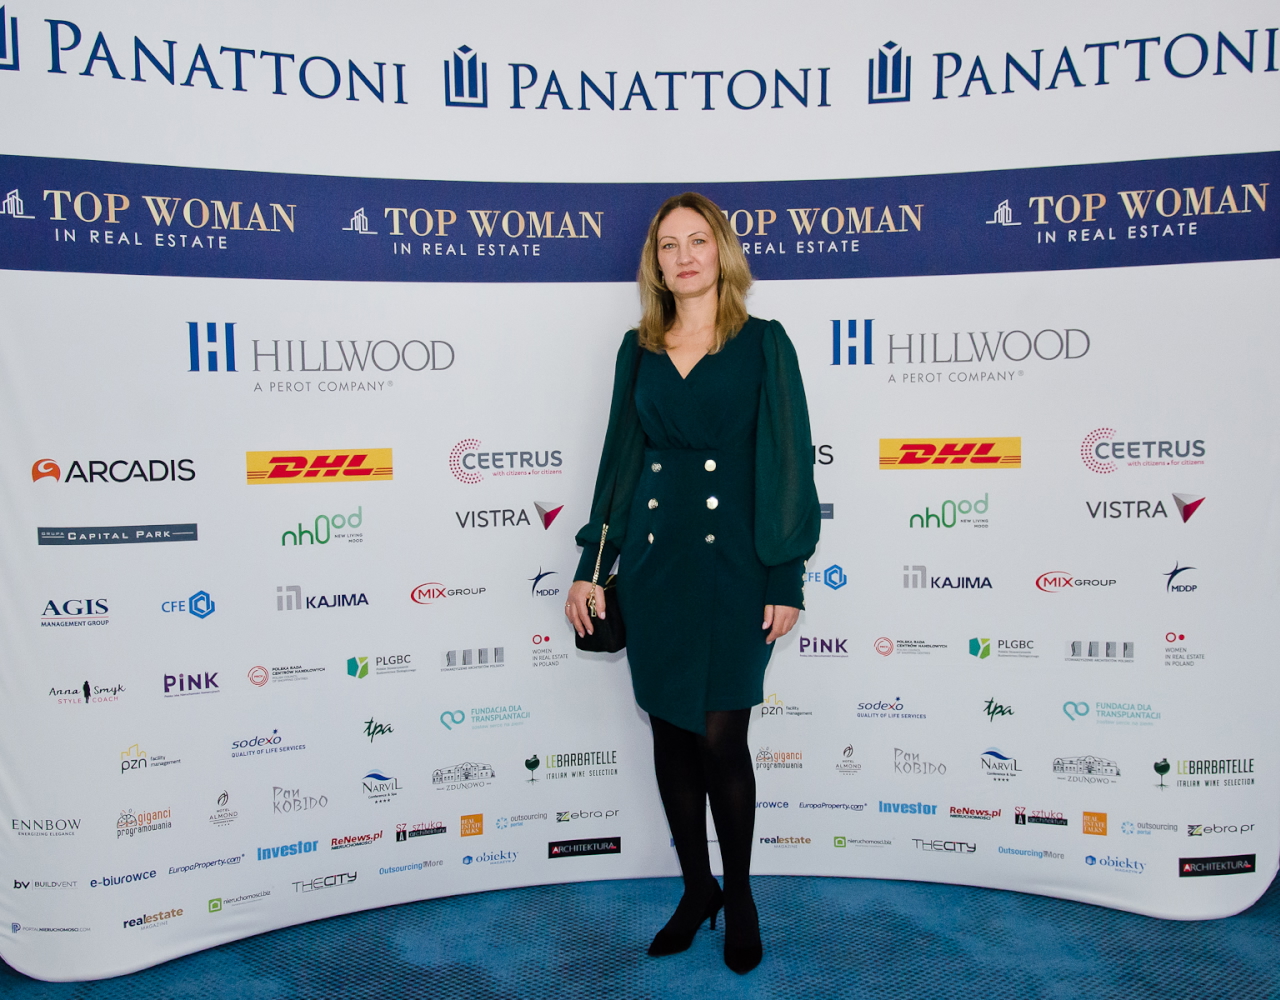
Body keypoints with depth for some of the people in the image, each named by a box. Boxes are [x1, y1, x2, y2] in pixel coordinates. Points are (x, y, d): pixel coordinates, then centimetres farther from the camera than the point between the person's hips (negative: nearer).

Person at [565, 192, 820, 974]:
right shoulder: (638, 348, 10)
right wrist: (590, 567, 9)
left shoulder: (763, 343, 0)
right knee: (671, 732, 10)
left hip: (732, 564, -3)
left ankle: (739, 893, 24)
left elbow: (788, 463, -3)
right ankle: (696, 888, 30)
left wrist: (787, 577, -8)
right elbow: (620, 456, 11)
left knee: (720, 738, -3)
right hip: (652, 561, 4)